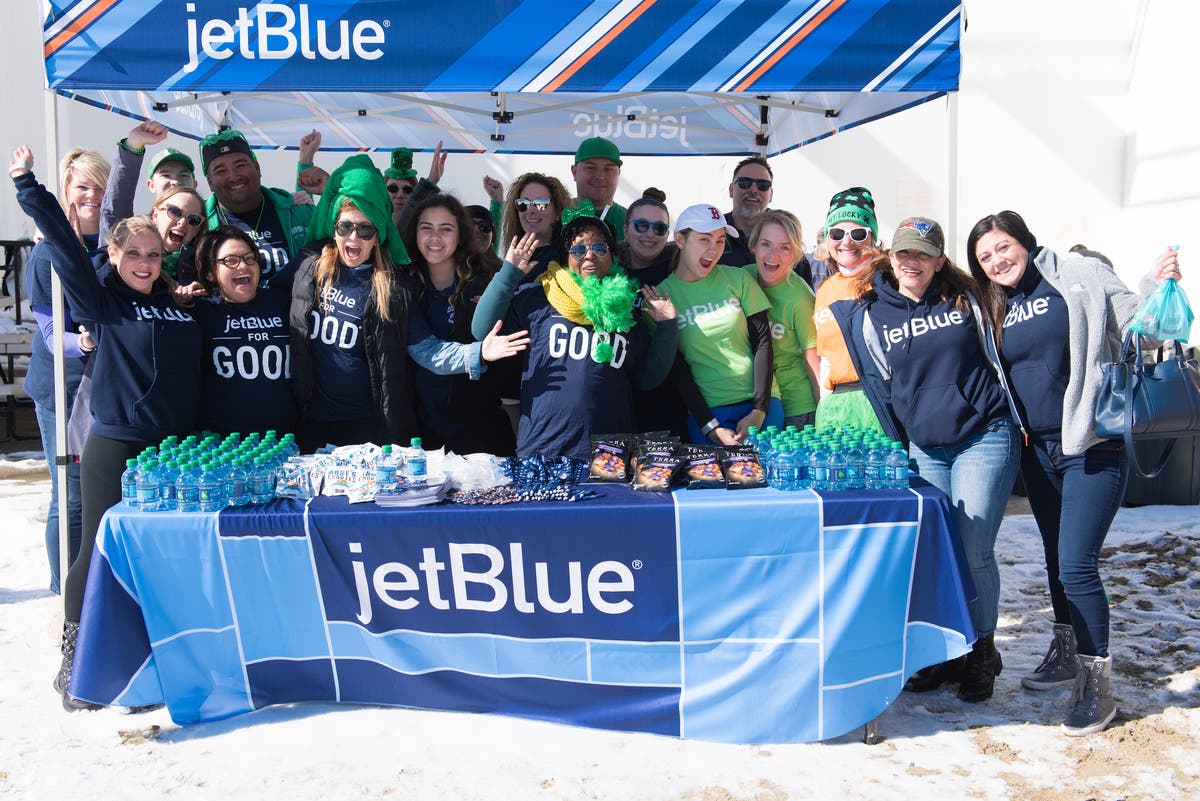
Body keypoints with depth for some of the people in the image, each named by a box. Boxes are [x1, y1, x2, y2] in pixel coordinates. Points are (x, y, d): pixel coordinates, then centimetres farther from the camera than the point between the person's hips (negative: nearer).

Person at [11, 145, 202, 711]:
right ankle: (75, 658, 16)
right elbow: (63, 245, -8)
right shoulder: (103, 303, -1)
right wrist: (26, 185, -9)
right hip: (114, 447, -4)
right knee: (100, 551, 0)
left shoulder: (180, 303, 11)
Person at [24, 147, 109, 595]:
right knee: (71, 498, 1)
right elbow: (51, 332, -9)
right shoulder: (48, 253, -6)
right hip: (62, 388, -3)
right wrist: (81, 343, -29)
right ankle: (66, 597, 15)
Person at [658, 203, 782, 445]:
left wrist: (759, 411, -8)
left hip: (761, 404, 2)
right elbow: (676, 370, -3)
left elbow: (762, 342, 1)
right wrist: (711, 427, -10)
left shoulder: (737, 279, 2)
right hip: (704, 412, -1)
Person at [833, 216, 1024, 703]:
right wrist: (900, 448, 8)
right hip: (924, 451, 2)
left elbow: (996, 355, 14)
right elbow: (881, 389, 8)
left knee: (974, 553, -5)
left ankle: (982, 656, 15)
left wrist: (1016, 420, 13)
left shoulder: (966, 299, 2)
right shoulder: (869, 315, 2)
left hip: (985, 439, -2)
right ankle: (948, 652, 22)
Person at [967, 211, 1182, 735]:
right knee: (1056, 557, 19)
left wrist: (1157, 288, -21)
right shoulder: (996, 310, 11)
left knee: (1076, 563, -10)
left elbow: (1132, 327, -6)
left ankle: (1097, 686, 5)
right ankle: (1067, 653, 37)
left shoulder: (1080, 276, -5)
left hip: (1092, 446, -6)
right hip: (1038, 451, 6)